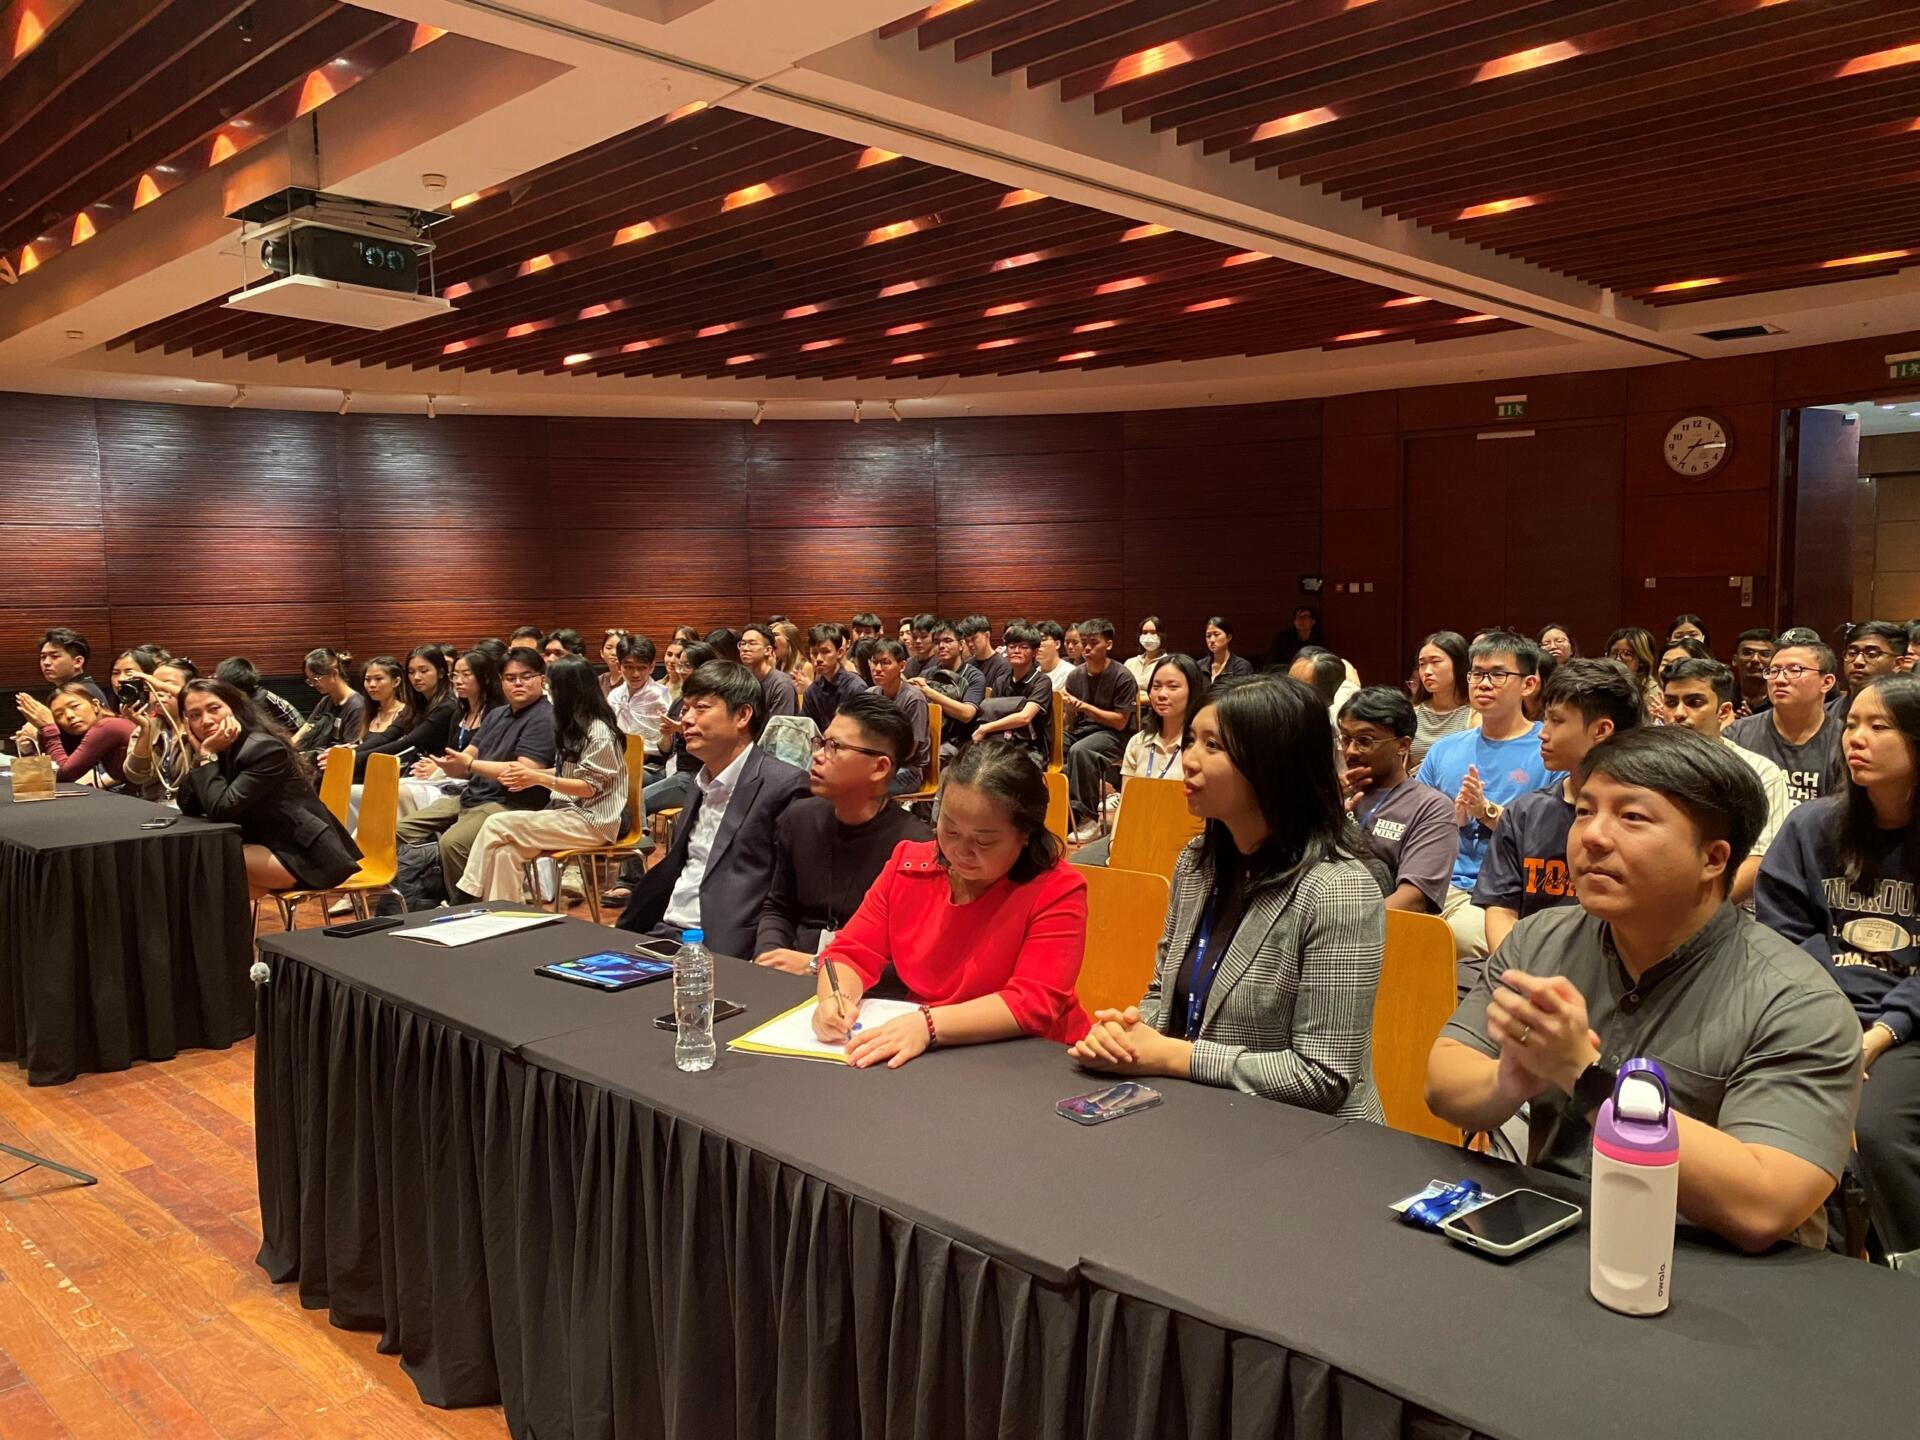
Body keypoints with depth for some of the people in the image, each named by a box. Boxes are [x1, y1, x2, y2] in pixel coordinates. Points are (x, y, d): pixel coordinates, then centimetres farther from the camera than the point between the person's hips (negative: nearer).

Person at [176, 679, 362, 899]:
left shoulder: (265, 749, -19)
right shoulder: (222, 751, 6)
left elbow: (221, 809, -25)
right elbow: (188, 807, 1)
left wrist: (208, 755, -17)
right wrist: (200, 753, -7)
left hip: (308, 855, -9)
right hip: (269, 845, 9)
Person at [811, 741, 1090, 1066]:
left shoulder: (1056, 892, -12)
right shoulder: (908, 864, 2)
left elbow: (1033, 1005, -19)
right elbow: (851, 954, 5)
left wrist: (929, 1025, -30)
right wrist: (836, 999, -16)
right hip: (919, 1058, 4)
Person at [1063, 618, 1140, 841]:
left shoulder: (1122, 677, -8)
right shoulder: (1076, 675, 7)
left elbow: (1120, 722, -10)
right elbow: (1070, 724, 10)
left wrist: (1086, 707, -18)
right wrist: (1069, 709, -14)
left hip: (1111, 734, -5)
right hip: (1081, 730, 5)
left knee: (1079, 750, -36)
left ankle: (1087, 817, -26)